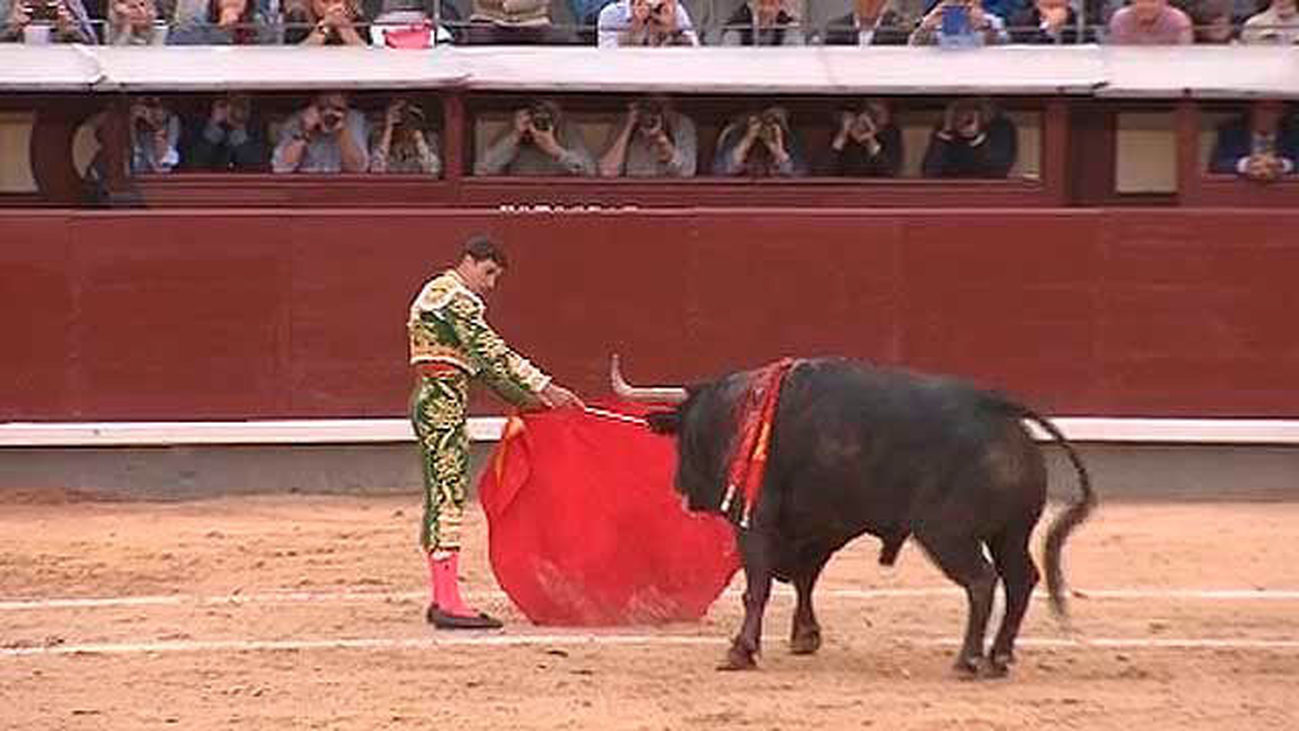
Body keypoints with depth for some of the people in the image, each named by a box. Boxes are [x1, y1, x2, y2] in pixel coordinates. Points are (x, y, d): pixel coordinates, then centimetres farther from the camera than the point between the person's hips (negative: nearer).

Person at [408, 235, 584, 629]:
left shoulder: (449, 297, 23)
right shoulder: (452, 296, -10)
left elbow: (481, 364, 24)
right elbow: (492, 352, -18)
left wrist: (532, 397, 19)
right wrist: (545, 387, -19)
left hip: (433, 404, 11)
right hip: (443, 403, -11)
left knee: (441, 497, 12)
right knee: (449, 494, -11)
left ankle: (441, 598, 15)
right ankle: (449, 602, -13)